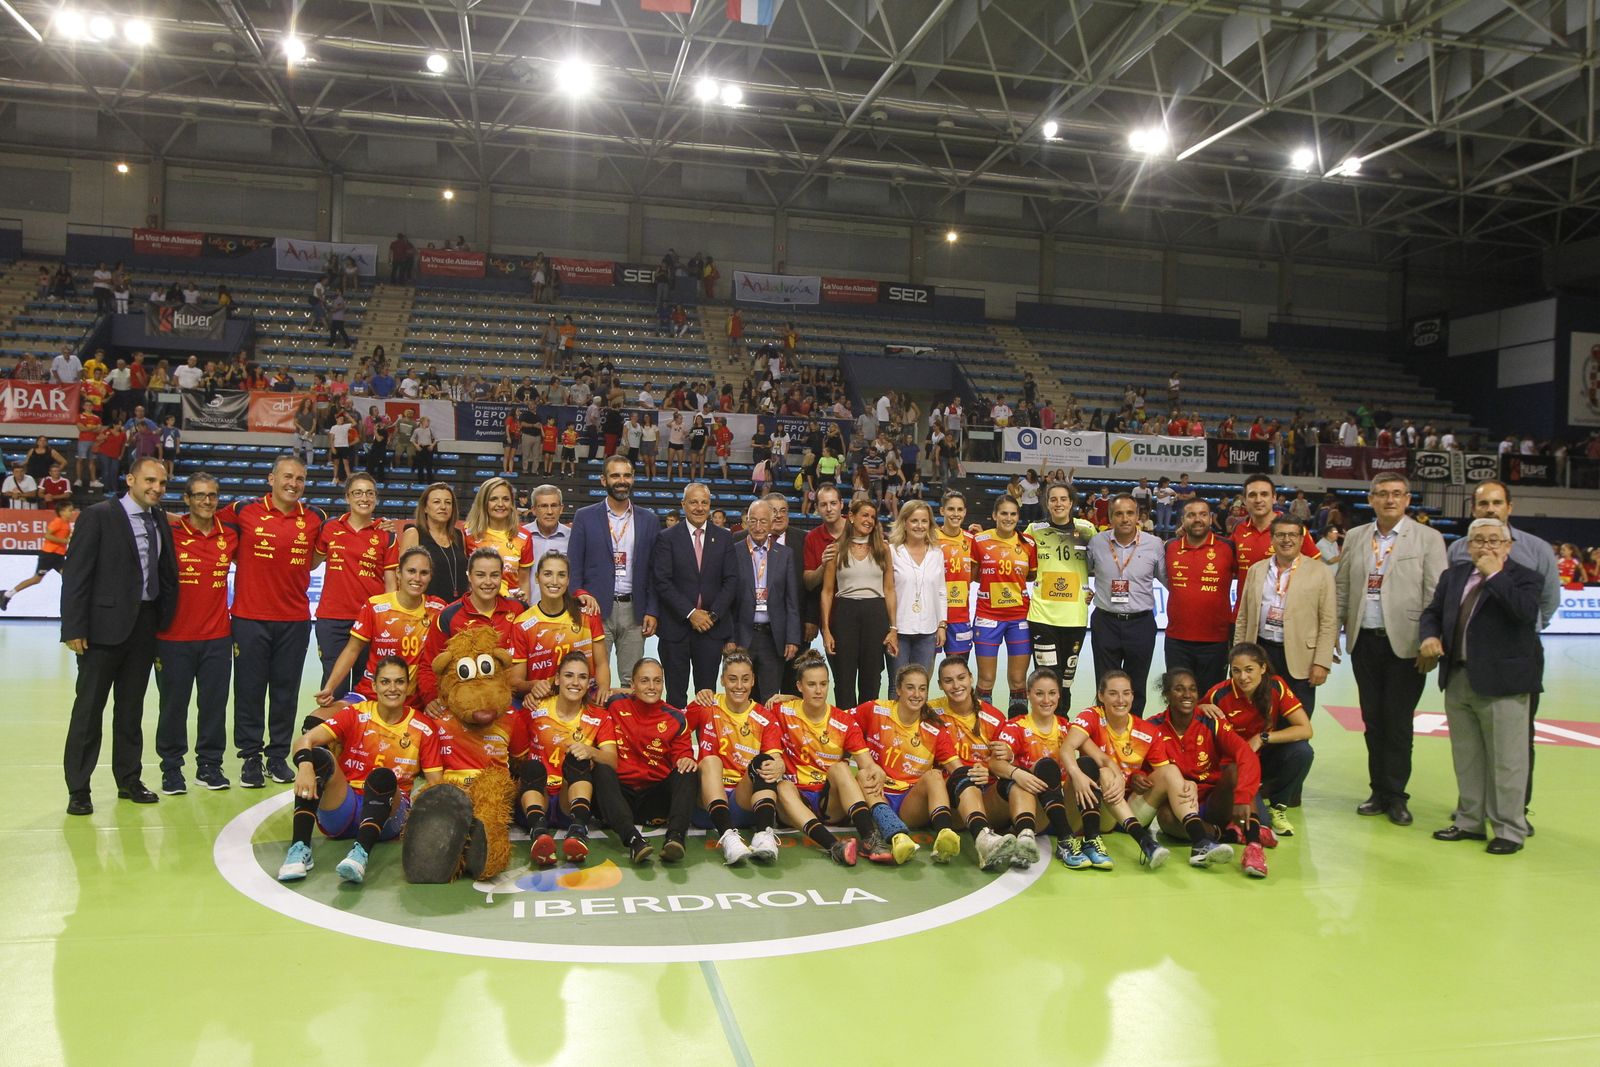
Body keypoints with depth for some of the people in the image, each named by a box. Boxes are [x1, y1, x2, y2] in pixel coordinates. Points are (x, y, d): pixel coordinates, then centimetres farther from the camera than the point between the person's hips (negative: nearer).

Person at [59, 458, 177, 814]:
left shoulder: (160, 522, 11)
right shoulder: (98, 516, -7)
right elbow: (75, 574, -10)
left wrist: (163, 622, 5)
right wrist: (74, 628, -14)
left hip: (145, 626, 5)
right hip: (105, 624, -5)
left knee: (132, 708, 14)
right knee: (89, 708, 3)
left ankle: (129, 780, 24)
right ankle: (78, 789, 12)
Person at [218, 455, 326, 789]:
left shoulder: (314, 519, 4)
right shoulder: (243, 511, -1)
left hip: (295, 620, 2)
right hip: (250, 617, -2)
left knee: (286, 690, 8)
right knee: (249, 689, 4)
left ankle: (278, 755, 19)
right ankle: (250, 756, 16)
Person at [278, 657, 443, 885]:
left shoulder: (423, 728, 0)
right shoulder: (355, 714, 0)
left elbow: (436, 785, -4)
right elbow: (304, 740, -15)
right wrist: (305, 766, -38)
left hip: (387, 814, -1)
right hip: (342, 811, 1)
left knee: (383, 777, -32)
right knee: (319, 756, -25)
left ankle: (362, 852, -48)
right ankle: (300, 848, -33)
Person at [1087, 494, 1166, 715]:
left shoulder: (1154, 545, -3)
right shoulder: (1097, 542, -1)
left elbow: (1169, 580, 8)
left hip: (1141, 624, 0)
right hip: (1105, 622, 0)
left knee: (1136, 688, 10)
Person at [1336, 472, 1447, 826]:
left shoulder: (1428, 538, -2)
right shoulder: (1355, 537, 9)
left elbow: (1436, 595, -6)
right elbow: (1342, 588, 10)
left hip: (1405, 644, -3)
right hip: (1364, 642, 4)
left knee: (1398, 721, 2)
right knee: (1373, 720, 10)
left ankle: (1395, 795, 13)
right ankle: (1379, 791, 20)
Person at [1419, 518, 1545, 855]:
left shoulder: (1525, 577, -5)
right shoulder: (1453, 575, 12)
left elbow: (1525, 611, -24)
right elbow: (1432, 612, 14)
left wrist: (1494, 574, -19)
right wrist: (1429, 636, -7)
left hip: (1502, 683, -6)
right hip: (1457, 680, 6)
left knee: (1505, 760, 1)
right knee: (1465, 758, 14)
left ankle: (1509, 829, 12)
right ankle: (1469, 821, 26)